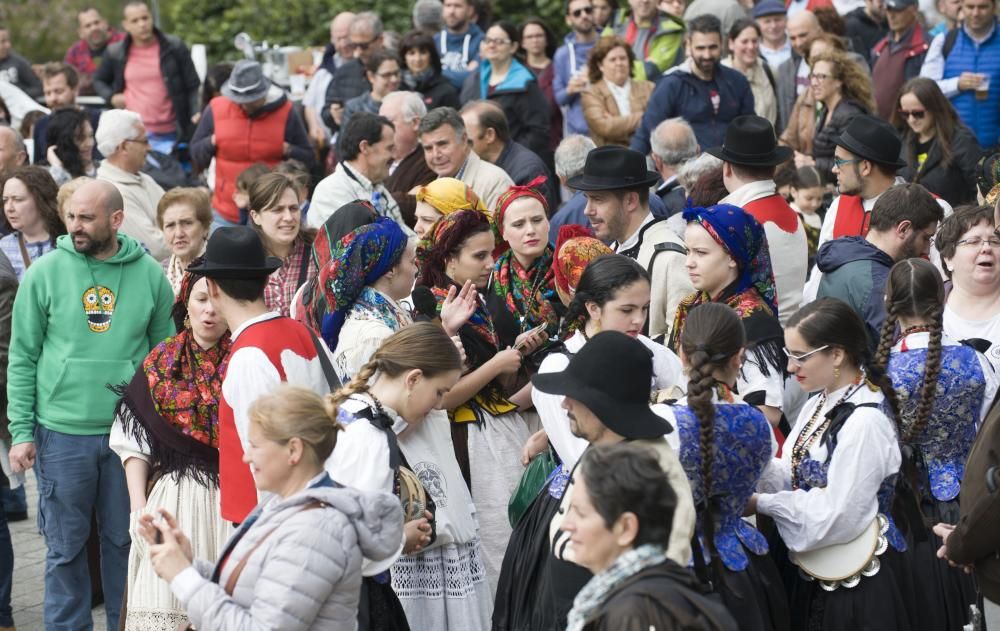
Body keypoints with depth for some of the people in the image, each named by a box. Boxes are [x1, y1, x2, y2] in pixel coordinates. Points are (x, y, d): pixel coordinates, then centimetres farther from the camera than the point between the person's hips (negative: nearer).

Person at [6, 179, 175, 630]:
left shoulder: (149, 275, 0)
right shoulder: (45, 273, -3)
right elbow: (22, 357, 0)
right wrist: (21, 431, -5)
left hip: (131, 433, 1)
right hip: (62, 434, -1)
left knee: (125, 542, 11)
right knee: (65, 547, 7)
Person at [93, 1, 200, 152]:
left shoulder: (174, 47, 1)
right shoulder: (115, 53, 5)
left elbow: (193, 86, 2)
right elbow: (99, 80, 23)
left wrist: (197, 113, -14)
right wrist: (111, 97, 3)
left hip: (169, 135, -1)